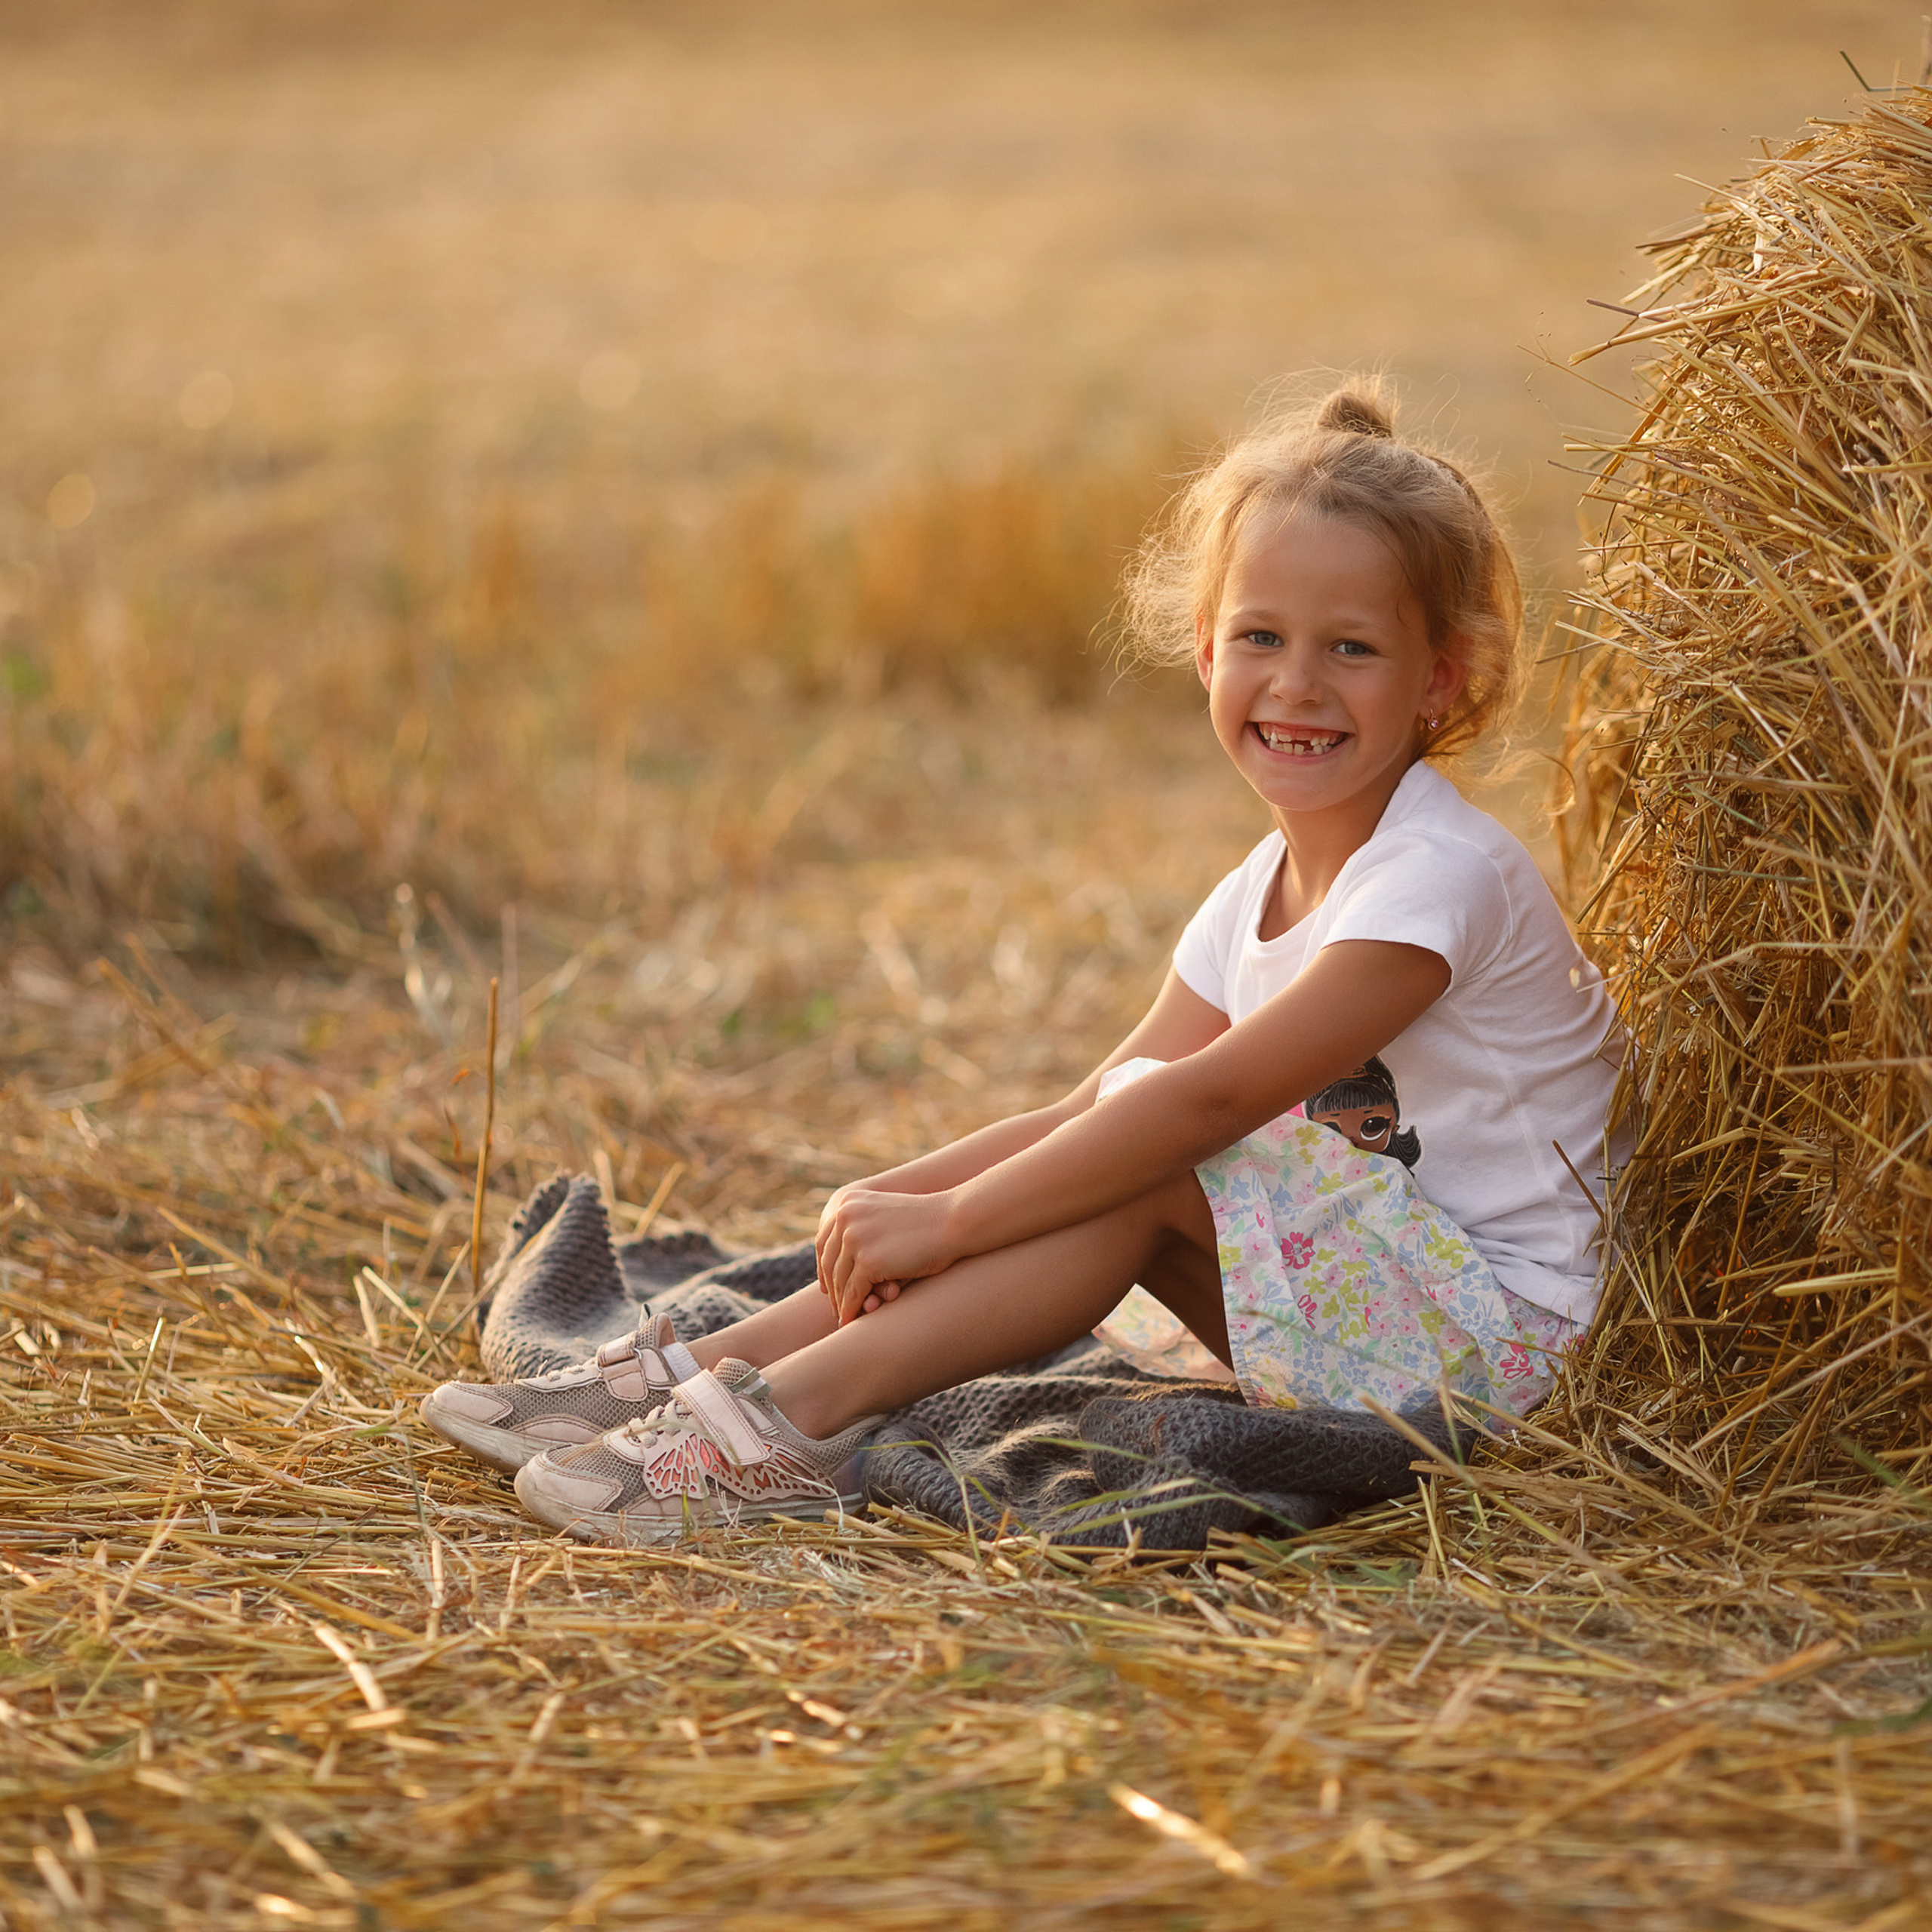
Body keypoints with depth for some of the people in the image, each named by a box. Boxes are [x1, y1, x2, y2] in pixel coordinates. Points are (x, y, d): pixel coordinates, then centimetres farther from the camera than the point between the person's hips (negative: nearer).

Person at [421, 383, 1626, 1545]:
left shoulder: (1441, 876, -19)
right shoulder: (1260, 896, 9)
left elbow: (1211, 1097, -27)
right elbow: (1097, 1109, 2)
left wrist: (949, 1216, -26)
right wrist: (896, 1200, -15)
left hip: (1497, 1325, -8)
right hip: (1369, 1294, 8)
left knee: (1156, 1148, -22)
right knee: (1115, 1137, -8)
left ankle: (804, 1415, -24)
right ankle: (713, 1368, -12)